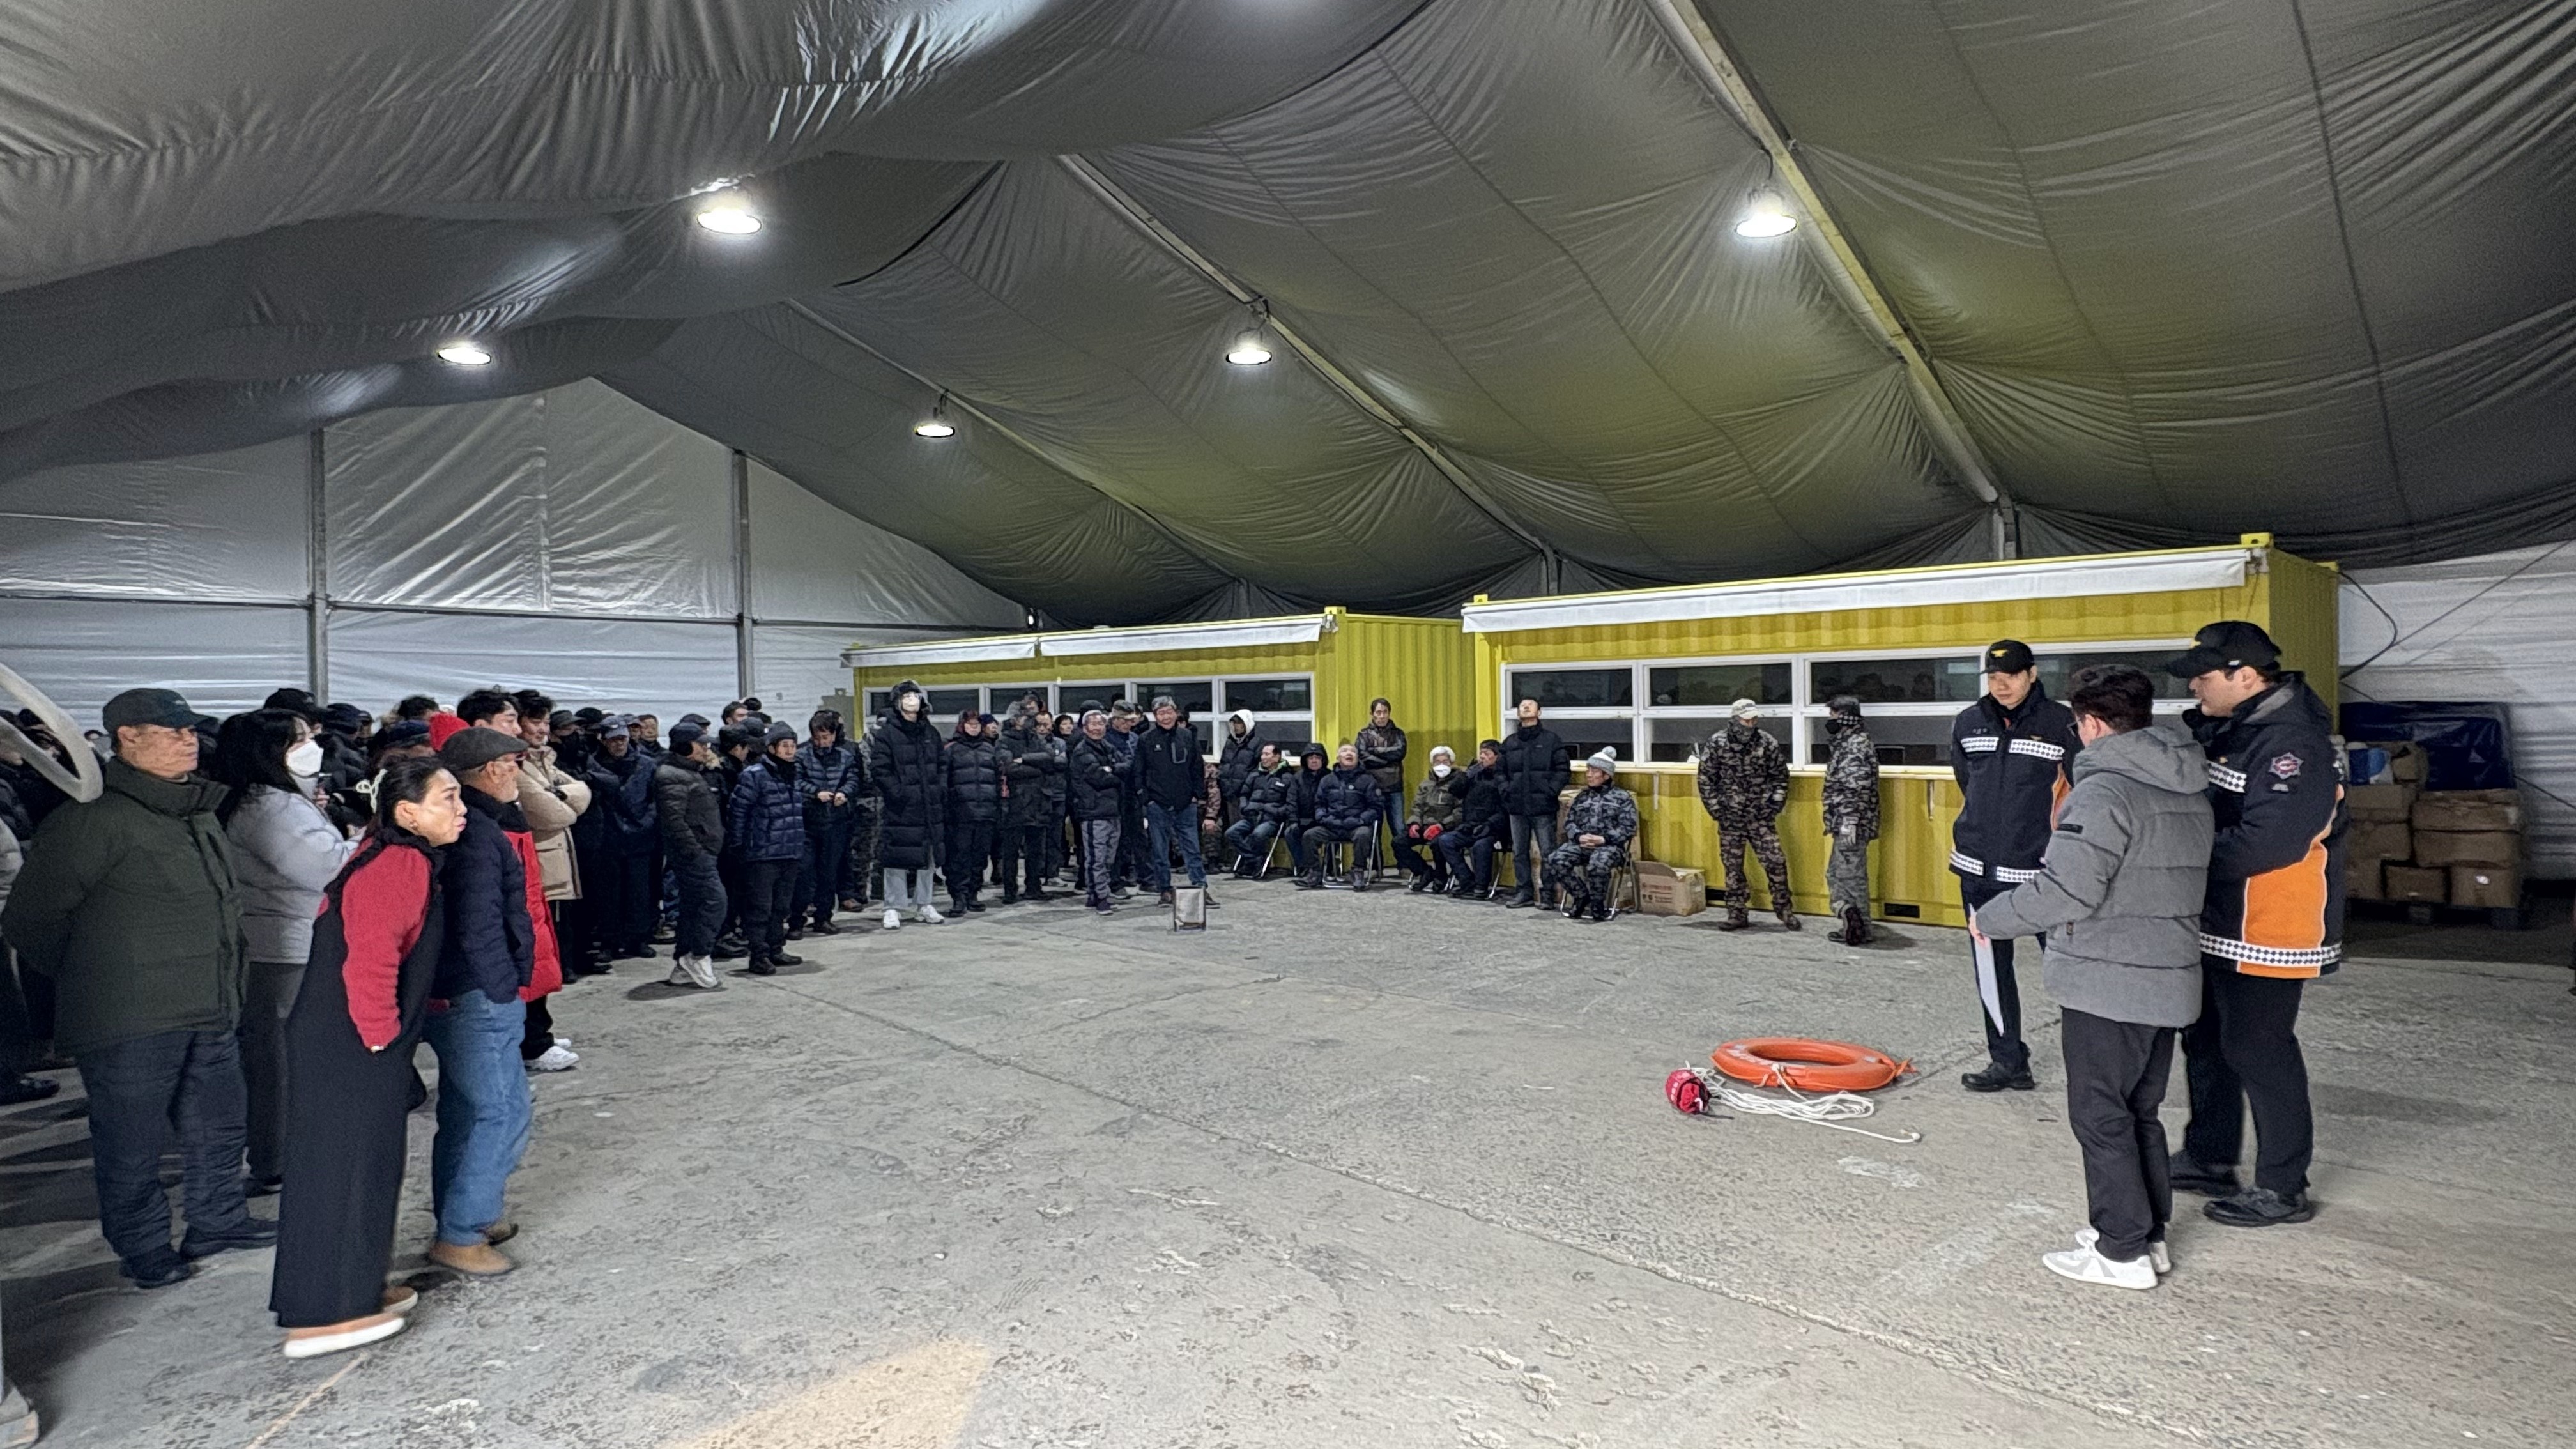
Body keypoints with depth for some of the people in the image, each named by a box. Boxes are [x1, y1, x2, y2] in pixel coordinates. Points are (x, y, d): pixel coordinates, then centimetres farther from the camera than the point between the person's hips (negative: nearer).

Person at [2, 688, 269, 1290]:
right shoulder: (92, 817, -15)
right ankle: (143, 1247, 24)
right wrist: (88, 981, 2)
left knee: (220, 1122, 18)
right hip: (130, 1023, -7)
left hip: (211, 1013, 8)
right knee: (132, 1140, 7)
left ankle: (219, 1219, 34)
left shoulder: (200, 812, 10)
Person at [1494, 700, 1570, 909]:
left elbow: (1563, 768, -2)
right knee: (1519, 852, 9)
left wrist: (1551, 791, -11)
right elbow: (1500, 769, 17)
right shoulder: (1510, 742, 13)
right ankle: (1524, 892, 17)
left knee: (1548, 853, -3)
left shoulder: (1551, 739, 1)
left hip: (1543, 807, -4)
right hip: (1517, 807, 5)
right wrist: (1506, 790, 3)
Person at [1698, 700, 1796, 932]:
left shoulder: (1768, 743, -3)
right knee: (1733, 867, 6)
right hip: (1730, 819, 0)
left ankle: (1785, 910, 12)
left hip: (1761, 817, 0)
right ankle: (1737, 915, 15)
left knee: (1775, 862, -4)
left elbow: (1781, 775, 7)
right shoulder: (1716, 744, -5)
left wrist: (1775, 804, 0)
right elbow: (1706, 780, 1)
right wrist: (1717, 810, -3)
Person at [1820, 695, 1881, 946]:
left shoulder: (1856, 747, -15)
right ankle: (1853, 924, 16)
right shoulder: (1847, 744, 17)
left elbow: (1858, 788, -23)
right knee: (1835, 873, 13)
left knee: (1851, 876, -4)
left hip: (1852, 826, -10)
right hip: (1844, 826, 10)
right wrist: (1834, 823, 24)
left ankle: (1861, 930, 0)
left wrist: (1849, 822, -26)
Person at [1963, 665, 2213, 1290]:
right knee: (2139, 1114, 19)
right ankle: (2149, 1235, 28)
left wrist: (1989, 918, -13)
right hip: (2171, 981, 9)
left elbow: (2066, 890, -26)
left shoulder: (2104, 791, -19)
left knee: (2101, 1117, 3)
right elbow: (2170, 884, 17)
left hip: (2108, 985, -9)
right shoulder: (2190, 792, 11)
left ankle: (2122, 1251, 10)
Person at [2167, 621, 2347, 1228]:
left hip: (2265, 936, -10)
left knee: (2260, 1052, 2)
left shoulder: (2293, 742, -21)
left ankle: (2282, 1189, 17)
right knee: (2207, 1042, 19)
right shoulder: (2222, 728, 8)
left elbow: (2268, 840, -30)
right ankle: (2209, 1160, 34)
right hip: (2216, 927, 10)